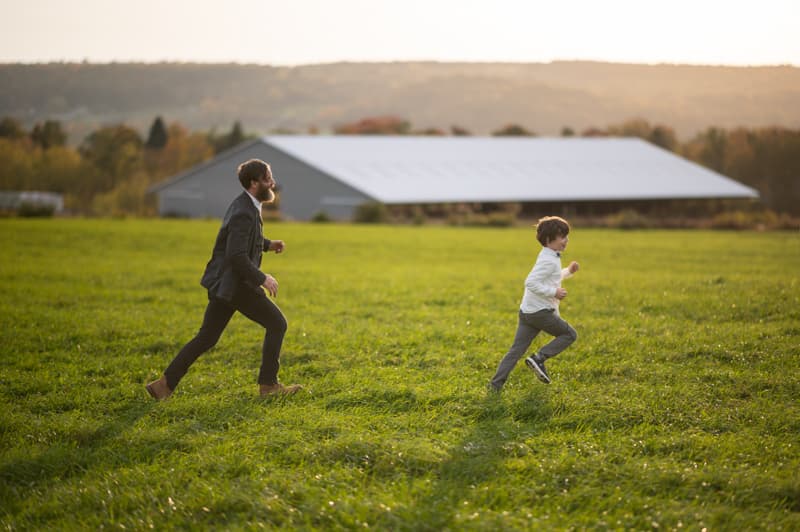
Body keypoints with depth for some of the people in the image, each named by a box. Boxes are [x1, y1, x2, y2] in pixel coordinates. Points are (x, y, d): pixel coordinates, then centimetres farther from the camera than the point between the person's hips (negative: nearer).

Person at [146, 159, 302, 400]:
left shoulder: (245, 205, 12)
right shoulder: (243, 213, -20)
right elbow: (236, 256, -27)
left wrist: (268, 244, 19)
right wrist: (262, 279, -22)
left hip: (224, 283, 10)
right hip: (234, 284, -10)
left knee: (207, 337, 12)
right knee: (277, 323, 1)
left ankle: (165, 383, 10)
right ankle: (268, 383, 7)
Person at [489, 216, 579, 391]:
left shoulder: (549, 257, 17)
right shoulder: (549, 261, -15)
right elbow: (530, 283, -25)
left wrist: (568, 271, 21)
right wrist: (554, 292, -21)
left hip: (527, 311, 9)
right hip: (540, 312, -9)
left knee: (516, 350, 6)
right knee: (570, 335, 7)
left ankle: (496, 384, 0)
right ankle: (539, 359, -4)